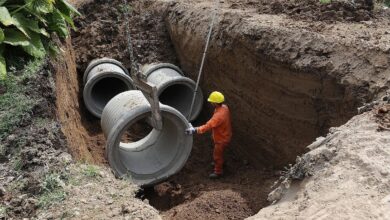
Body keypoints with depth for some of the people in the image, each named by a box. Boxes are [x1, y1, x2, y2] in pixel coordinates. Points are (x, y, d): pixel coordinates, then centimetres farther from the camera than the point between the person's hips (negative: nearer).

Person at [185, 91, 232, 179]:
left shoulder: (219, 116, -41)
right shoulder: (224, 107, -12)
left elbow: (208, 126, -48)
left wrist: (195, 130, -53)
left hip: (221, 139, -9)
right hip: (224, 135, 9)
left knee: (217, 155, 15)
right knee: (218, 152, 33)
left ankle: (218, 172, 36)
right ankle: (220, 163, 59)